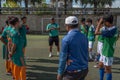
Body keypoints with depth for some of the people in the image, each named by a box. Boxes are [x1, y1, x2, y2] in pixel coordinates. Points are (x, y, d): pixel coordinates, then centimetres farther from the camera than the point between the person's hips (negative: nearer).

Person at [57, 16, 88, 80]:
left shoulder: (66, 39, -16)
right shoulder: (84, 37, 2)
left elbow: (63, 58, -12)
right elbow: (86, 54, 8)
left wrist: (60, 73, -4)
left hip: (72, 71, -6)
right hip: (84, 70, 6)